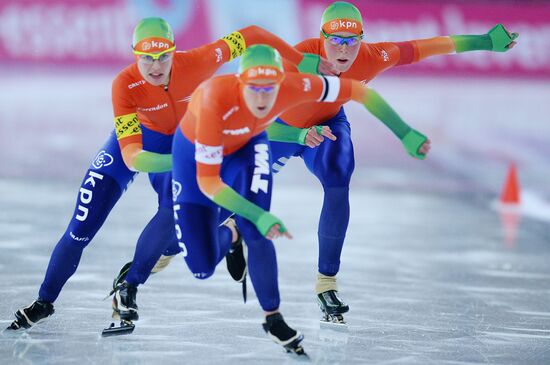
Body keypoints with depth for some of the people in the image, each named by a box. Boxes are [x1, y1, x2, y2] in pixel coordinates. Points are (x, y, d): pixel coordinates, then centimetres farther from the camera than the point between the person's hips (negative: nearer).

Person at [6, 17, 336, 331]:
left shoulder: (197, 63, -33)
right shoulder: (125, 85, -35)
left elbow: (250, 37, -22)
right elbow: (132, 156, -41)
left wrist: (306, 62, -18)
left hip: (182, 141, 1)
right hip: (137, 137, -1)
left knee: (175, 209, -25)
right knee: (84, 223, -9)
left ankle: (129, 288, -6)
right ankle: (45, 301, 6)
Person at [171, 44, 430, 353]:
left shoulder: (293, 87, -34)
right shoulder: (215, 101, -43)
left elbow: (357, 91, -19)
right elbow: (207, 181, -37)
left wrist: (405, 134, -16)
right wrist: (259, 216, -44)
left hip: (248, 145, 2)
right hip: (196, 152, -2)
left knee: (256, 234, -20)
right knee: (203, 267, -5)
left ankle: (273, 319, 5)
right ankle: (231, 236, 32)